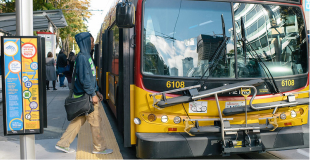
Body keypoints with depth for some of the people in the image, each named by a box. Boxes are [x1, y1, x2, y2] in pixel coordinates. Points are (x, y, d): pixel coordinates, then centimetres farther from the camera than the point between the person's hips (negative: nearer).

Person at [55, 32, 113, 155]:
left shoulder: (86, 56, 15)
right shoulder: (82, 57, -16)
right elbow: (84, 79, -21)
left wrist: (96, 91, 18)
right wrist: (93, 94, -18)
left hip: (85, 95, 10)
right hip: (85, 96, -10)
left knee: (78, 120, 15)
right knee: (96, 121, 1)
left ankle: (63, 144, 23)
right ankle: (99, 148, 14)